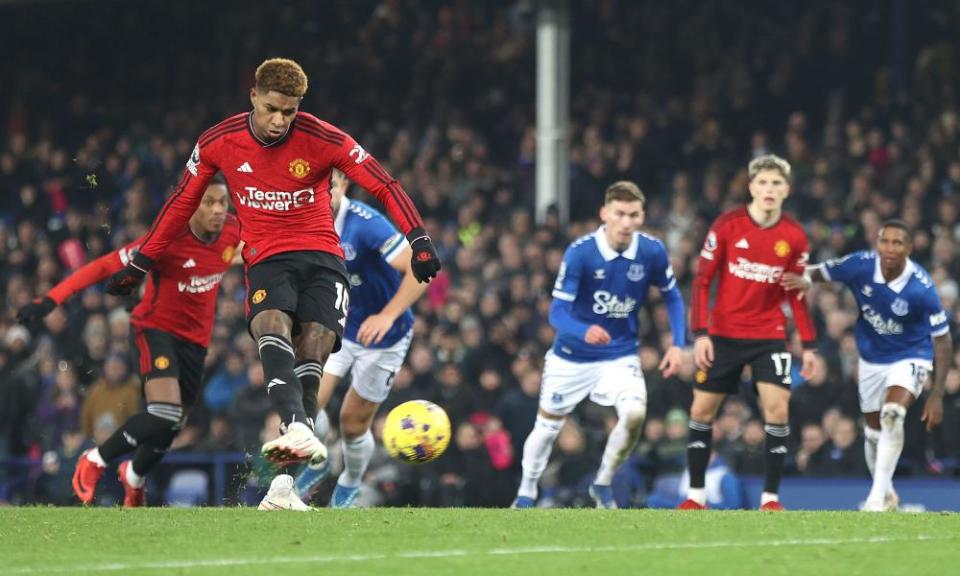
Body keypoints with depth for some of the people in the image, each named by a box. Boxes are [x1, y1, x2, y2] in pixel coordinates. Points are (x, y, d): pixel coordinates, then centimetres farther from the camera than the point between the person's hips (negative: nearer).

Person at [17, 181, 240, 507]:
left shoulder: (233, 231, -10)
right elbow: (106, 265, -25)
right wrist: (51, 300, -31)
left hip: (195, 339, 6)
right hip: (155, 329, -6)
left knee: (173, 427, 14)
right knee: (164, 414, -25)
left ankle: (134, 476, 46)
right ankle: (94, 462, -3)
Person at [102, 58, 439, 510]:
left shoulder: (323, 140, -6)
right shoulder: (218, 143, -1)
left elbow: (384, 186, -3)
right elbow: (182, 202, 12)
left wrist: (418, 240, -15)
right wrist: (140, 264, 16)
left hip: (322, 257, 0)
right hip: (267, 260, 0)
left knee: (311, 357, -18)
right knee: (271, 328, -32)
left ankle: (285, 484, -19)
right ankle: (298, 428, -57)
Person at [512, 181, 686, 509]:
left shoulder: (652, 251, -14)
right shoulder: (580, 253, -22)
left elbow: (672, 297, 5)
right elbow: (557, 311, -24)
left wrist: (677, 344, -6)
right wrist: (585, 331, -44)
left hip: (621, 355, 1)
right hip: (572, 356, -1)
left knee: (634, 414, -23)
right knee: (547, 426, 11)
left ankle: (602, 485, 1)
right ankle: (526, 494, 36)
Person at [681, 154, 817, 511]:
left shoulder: (794, 237, -1)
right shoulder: (727, 225, -7)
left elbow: (797, 294, 7)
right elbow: (702, 281, -4)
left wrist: (808, 344, 2)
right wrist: (701, 333, -11)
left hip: (769, 337, 0)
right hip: (723, 334, 0)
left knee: (777, 409, -13)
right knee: (702, 410, 2)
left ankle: (771, 496, -2)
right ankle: (696, 494, 15)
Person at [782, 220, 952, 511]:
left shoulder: (922, 289, -27)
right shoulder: (860, 265, -20)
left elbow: (942, 340, -18)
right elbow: (820, 271, -2)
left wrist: (936, 395, -19)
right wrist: (805, 279, -28)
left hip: (910, 358, -4)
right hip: (871, 359, 4)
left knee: (892, 415, -29)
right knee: (874, 430, 14)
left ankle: (877, 496, -24)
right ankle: (887, 494, 39)